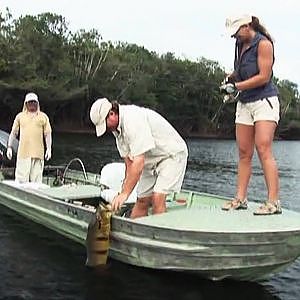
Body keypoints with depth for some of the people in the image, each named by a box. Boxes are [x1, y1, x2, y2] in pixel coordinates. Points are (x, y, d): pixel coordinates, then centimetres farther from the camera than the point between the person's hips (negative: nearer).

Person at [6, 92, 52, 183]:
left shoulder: (43, 116, 12)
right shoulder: (20, 116, 14)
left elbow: (48, 134, 8)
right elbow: (13, 133, 15)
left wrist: (49, 149, -1)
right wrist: (9, 147, 7)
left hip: (38, 153, 0)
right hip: (23, 152, 0)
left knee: (37, 179, -2)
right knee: (21, 178, -4)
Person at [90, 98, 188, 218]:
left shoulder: (133, 119, -31)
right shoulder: (117, 127, -1)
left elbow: (139, 162, -34)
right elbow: (129, 160, 2)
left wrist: (125, 193, -33)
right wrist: (126, 186, -7)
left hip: (172, 154, -8)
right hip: (151, 160, 8)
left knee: (157, 198, -20)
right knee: (142, 200, 5)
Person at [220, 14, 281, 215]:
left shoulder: (263, 43, -8)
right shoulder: (241, 45, 14)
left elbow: (264, 77, -14)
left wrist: (237, 86, -13)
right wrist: (231, 79, 8)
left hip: (264, 101, -7)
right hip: (244, 103, 7)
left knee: (263, 150, -16)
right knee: (244, 153, 4)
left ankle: (274, 202, -15)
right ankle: (240, 198, 8)